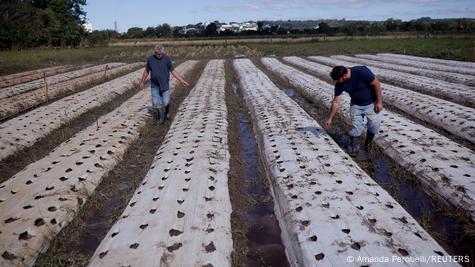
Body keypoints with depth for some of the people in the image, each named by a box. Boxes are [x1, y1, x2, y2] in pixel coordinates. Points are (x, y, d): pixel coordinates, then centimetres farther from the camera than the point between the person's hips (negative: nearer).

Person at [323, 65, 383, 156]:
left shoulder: (361, 72, -32)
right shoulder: (339, 84, -17)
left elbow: (376, 84, -21)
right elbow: (336, 102, -8)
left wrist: (379, 102, -18)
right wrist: (329, 118, -4)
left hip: (371, 103, -3)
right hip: (356, 105, 3)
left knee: (374, 124, -6)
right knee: (355, 126, -3)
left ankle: (368, 142, 21)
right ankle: (353, 148, 11)